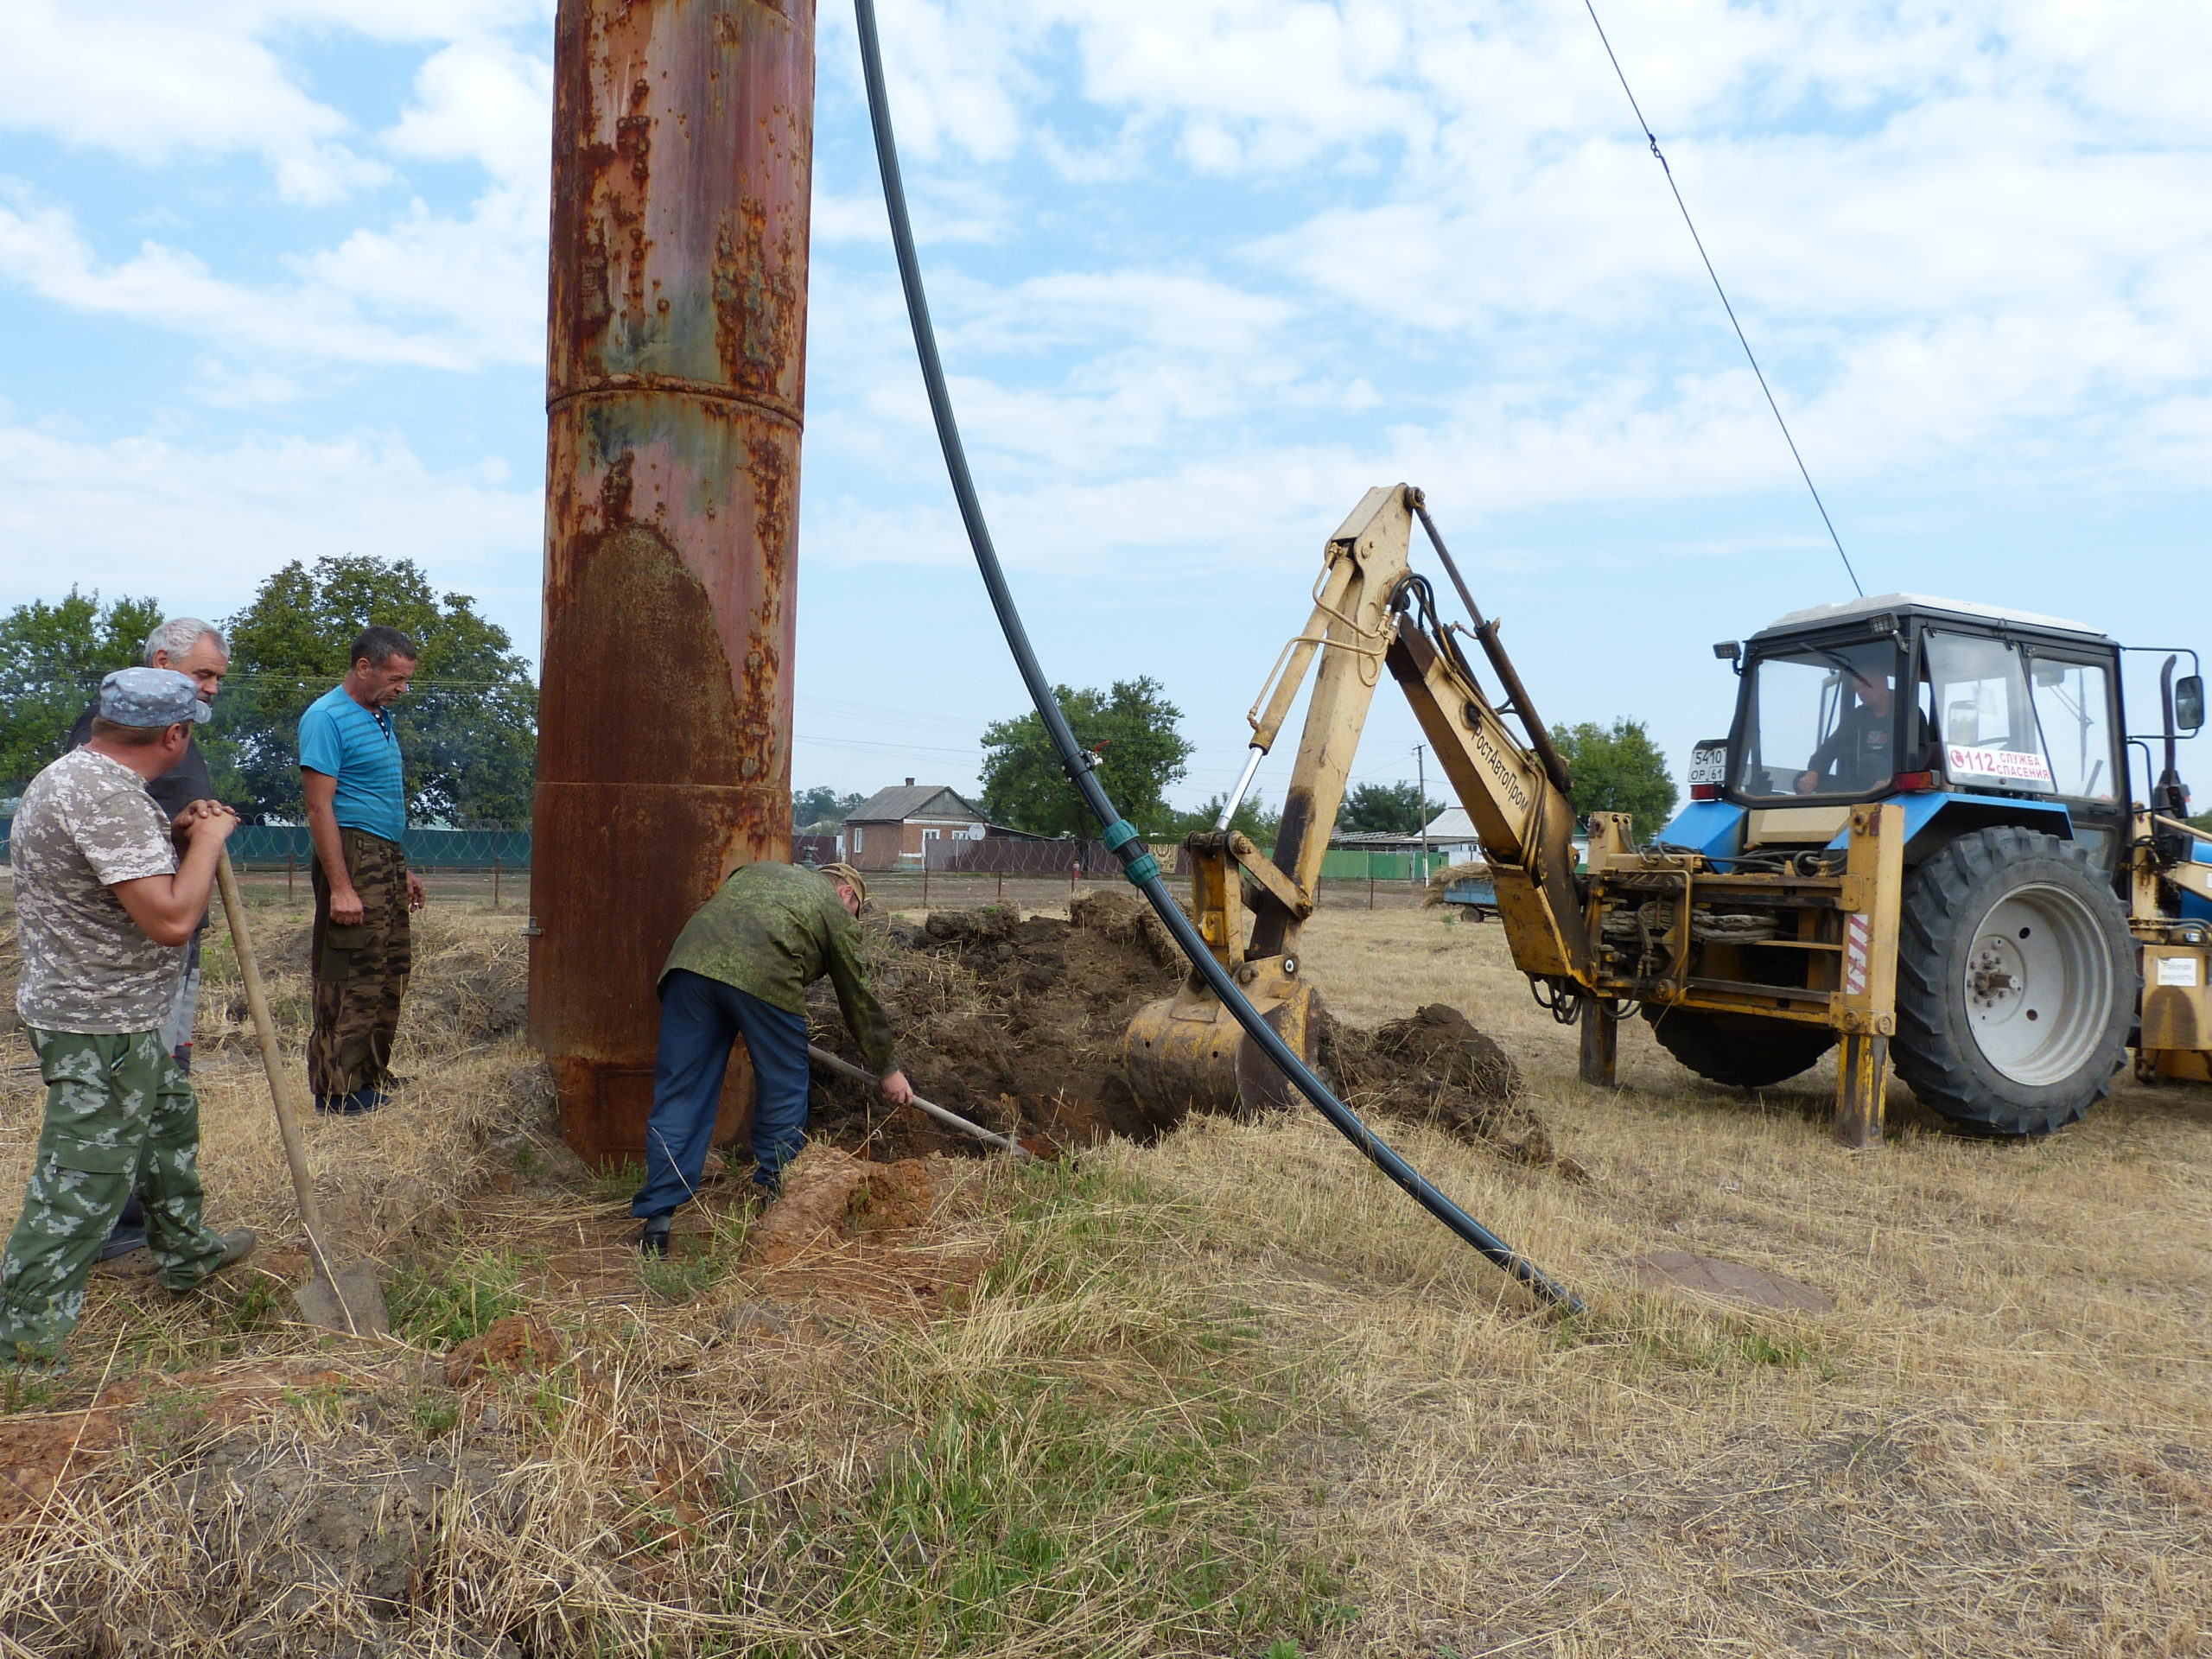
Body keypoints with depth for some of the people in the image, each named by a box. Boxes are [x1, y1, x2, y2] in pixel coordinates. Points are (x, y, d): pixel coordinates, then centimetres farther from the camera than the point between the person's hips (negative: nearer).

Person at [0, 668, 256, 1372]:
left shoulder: (68, 775, 8)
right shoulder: (109, 796, -26)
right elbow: (171, 918, -30)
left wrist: (173, 834, 10)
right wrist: (208, 839, -17)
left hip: (119, 1020, 11)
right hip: (99, 1029, -11)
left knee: (169, 1115, 27)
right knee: (79, 1188, -3)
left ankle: (184, 1250, 45)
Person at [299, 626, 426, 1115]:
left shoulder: (380, 717, 16)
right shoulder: (327, 718, -12)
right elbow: (320, 809, -17)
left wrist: (403, 870, 21)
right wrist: (340, 888, -22)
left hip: (387, 858, 9)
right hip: (353, 856, -9)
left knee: (391, 975, 15)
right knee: (351, 982, -4)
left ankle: (372, 1078, 26)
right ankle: (338, 1095, 5)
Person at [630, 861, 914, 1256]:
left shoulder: (756, 871, 38)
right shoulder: (836, 911, 24)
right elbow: (858, 1000, 26)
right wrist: (888, 1070, 36)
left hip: (690, 961, 5)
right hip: (764, 976, -4)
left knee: (678, 1095, 8)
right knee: (784, 1089, 14)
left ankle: (655, 1222, 8)